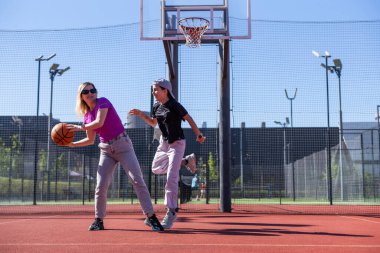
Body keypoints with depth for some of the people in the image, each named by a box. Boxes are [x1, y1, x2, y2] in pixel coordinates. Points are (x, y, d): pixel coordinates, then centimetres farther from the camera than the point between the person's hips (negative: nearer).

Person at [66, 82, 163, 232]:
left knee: (137, 180, -12)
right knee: (101, 186, -3)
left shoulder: (103, 102, -6)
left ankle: (151, 218, -10)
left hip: (122, 145, -5)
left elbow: (99, 122, -22)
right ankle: (99, 220, 12)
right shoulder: (87, 115, 10)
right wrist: (72, 144, 8)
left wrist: (80, 127, -10)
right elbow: (90, 140, 18)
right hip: (106, 149, 5)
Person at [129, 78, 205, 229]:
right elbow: (153, 123, 18)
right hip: (164, 143, 8)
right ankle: (185, 161, 29)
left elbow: (189, 119, -16)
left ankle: (171, 212, -7)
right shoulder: (156, 106, 5)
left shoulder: (175, 105, -16)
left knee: (171, 178, -13)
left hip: (177, 143, -8)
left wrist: (198, 135, -25)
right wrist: (141, 115, 4)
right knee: (156, 168, 19)